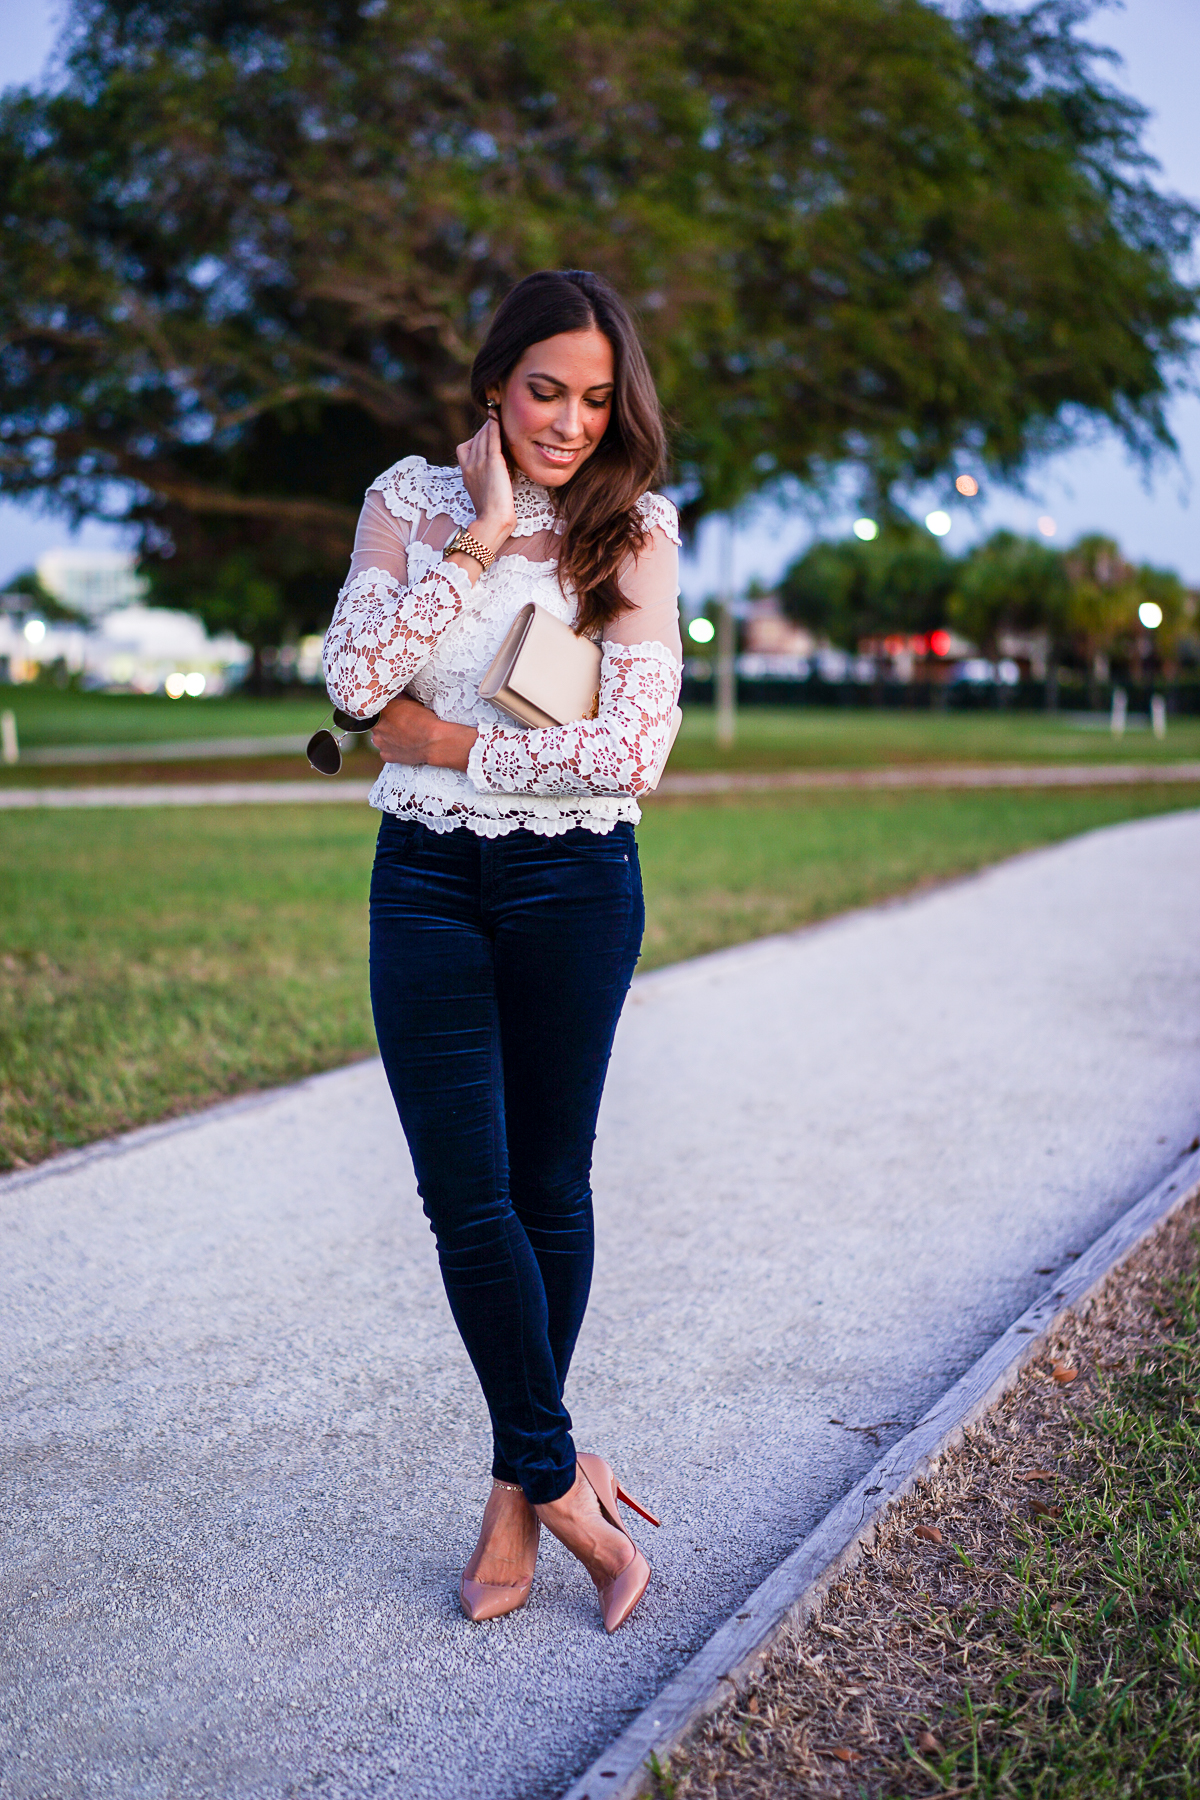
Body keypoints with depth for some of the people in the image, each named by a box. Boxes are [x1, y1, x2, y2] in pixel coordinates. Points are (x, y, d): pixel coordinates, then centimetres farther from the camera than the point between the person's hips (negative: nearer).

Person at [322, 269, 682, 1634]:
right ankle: (562, 1482, 14)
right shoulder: (409, 497, 3)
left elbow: (633, 753, -12)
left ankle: (518, 1490, 24)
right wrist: (479, 536, -12)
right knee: (465, 1199, -2)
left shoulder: (636, 527, -2)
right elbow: (355, 677, -13)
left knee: (550, 1190, 7)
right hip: (427, 878, 2)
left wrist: (448, 741, -10)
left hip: (574, 881, -1)